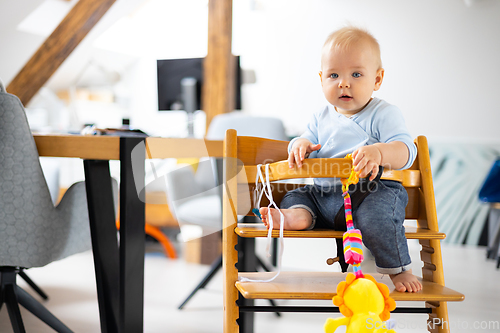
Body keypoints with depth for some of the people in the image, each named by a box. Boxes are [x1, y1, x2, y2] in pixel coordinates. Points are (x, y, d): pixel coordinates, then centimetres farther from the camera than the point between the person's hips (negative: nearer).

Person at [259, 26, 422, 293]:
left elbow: (406, 151, -14)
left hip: (370, 190, -6)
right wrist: (300, 144, -7)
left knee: (377, 210, -33)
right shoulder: (323, 117, 15)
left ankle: (399, 269, -13)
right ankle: (298, 214, -33)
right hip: (322, 195, 7)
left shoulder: (383, 114, -3)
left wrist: (378, 152, -37)